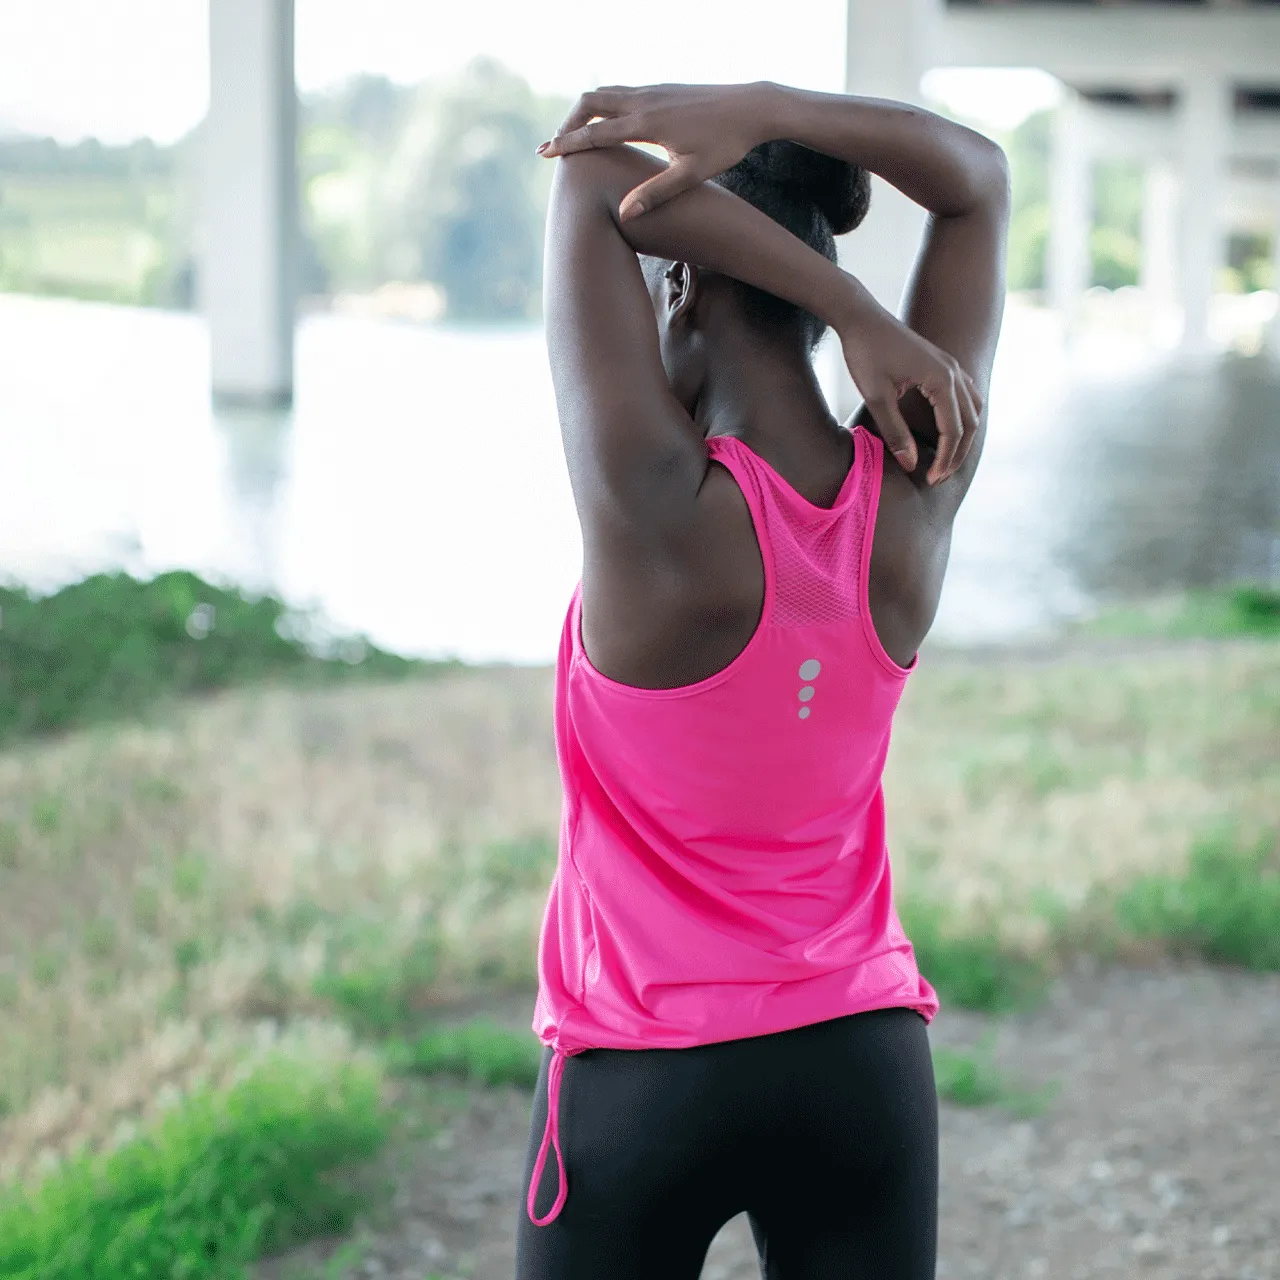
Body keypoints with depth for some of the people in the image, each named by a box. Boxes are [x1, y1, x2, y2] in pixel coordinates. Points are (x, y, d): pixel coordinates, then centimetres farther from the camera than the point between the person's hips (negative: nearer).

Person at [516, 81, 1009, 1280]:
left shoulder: (658, 512, -24)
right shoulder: (916, 495, -10)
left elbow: (591, 176, -17)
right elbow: (979, 178, 1)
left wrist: (859, 319, -18)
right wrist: (768, 107, -17)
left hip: (644, 1080, -4)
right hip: (865, 1066, 4)